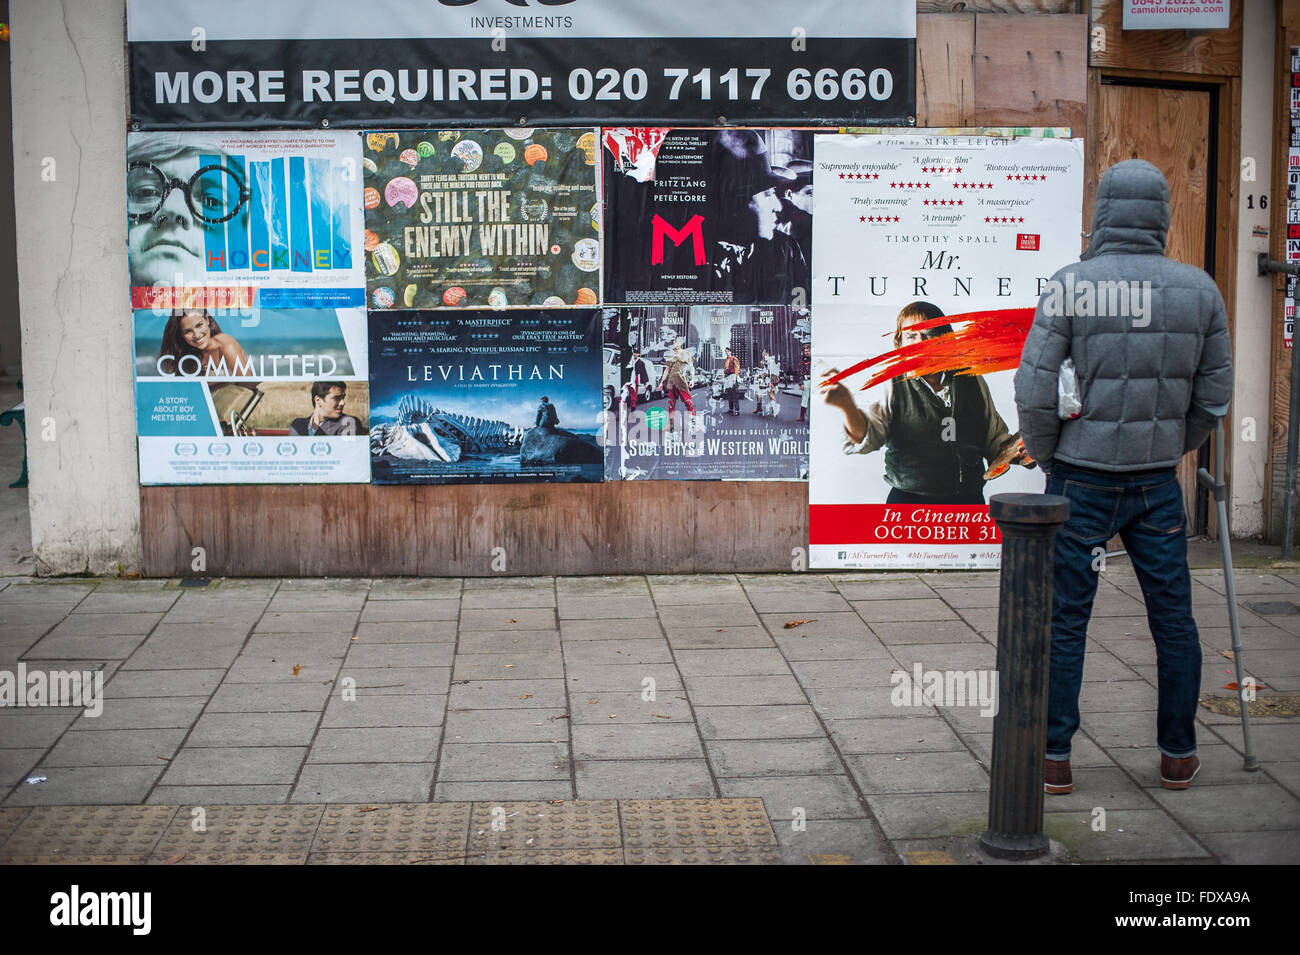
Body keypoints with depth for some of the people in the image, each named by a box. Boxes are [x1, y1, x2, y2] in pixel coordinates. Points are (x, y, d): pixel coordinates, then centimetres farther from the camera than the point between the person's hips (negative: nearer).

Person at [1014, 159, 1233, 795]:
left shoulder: (1069, 287, -11)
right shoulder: (1199, 290, -1)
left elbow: (1035, 391, -12)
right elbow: (1214, 395, 5)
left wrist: (1046, 459, 4)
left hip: (1081, 481, -2)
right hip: (1158, 485, 3)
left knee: (1065, 620, 5)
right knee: (1173, 618, 13)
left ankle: (1054, 759, 10)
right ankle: (1178, 755, 22)